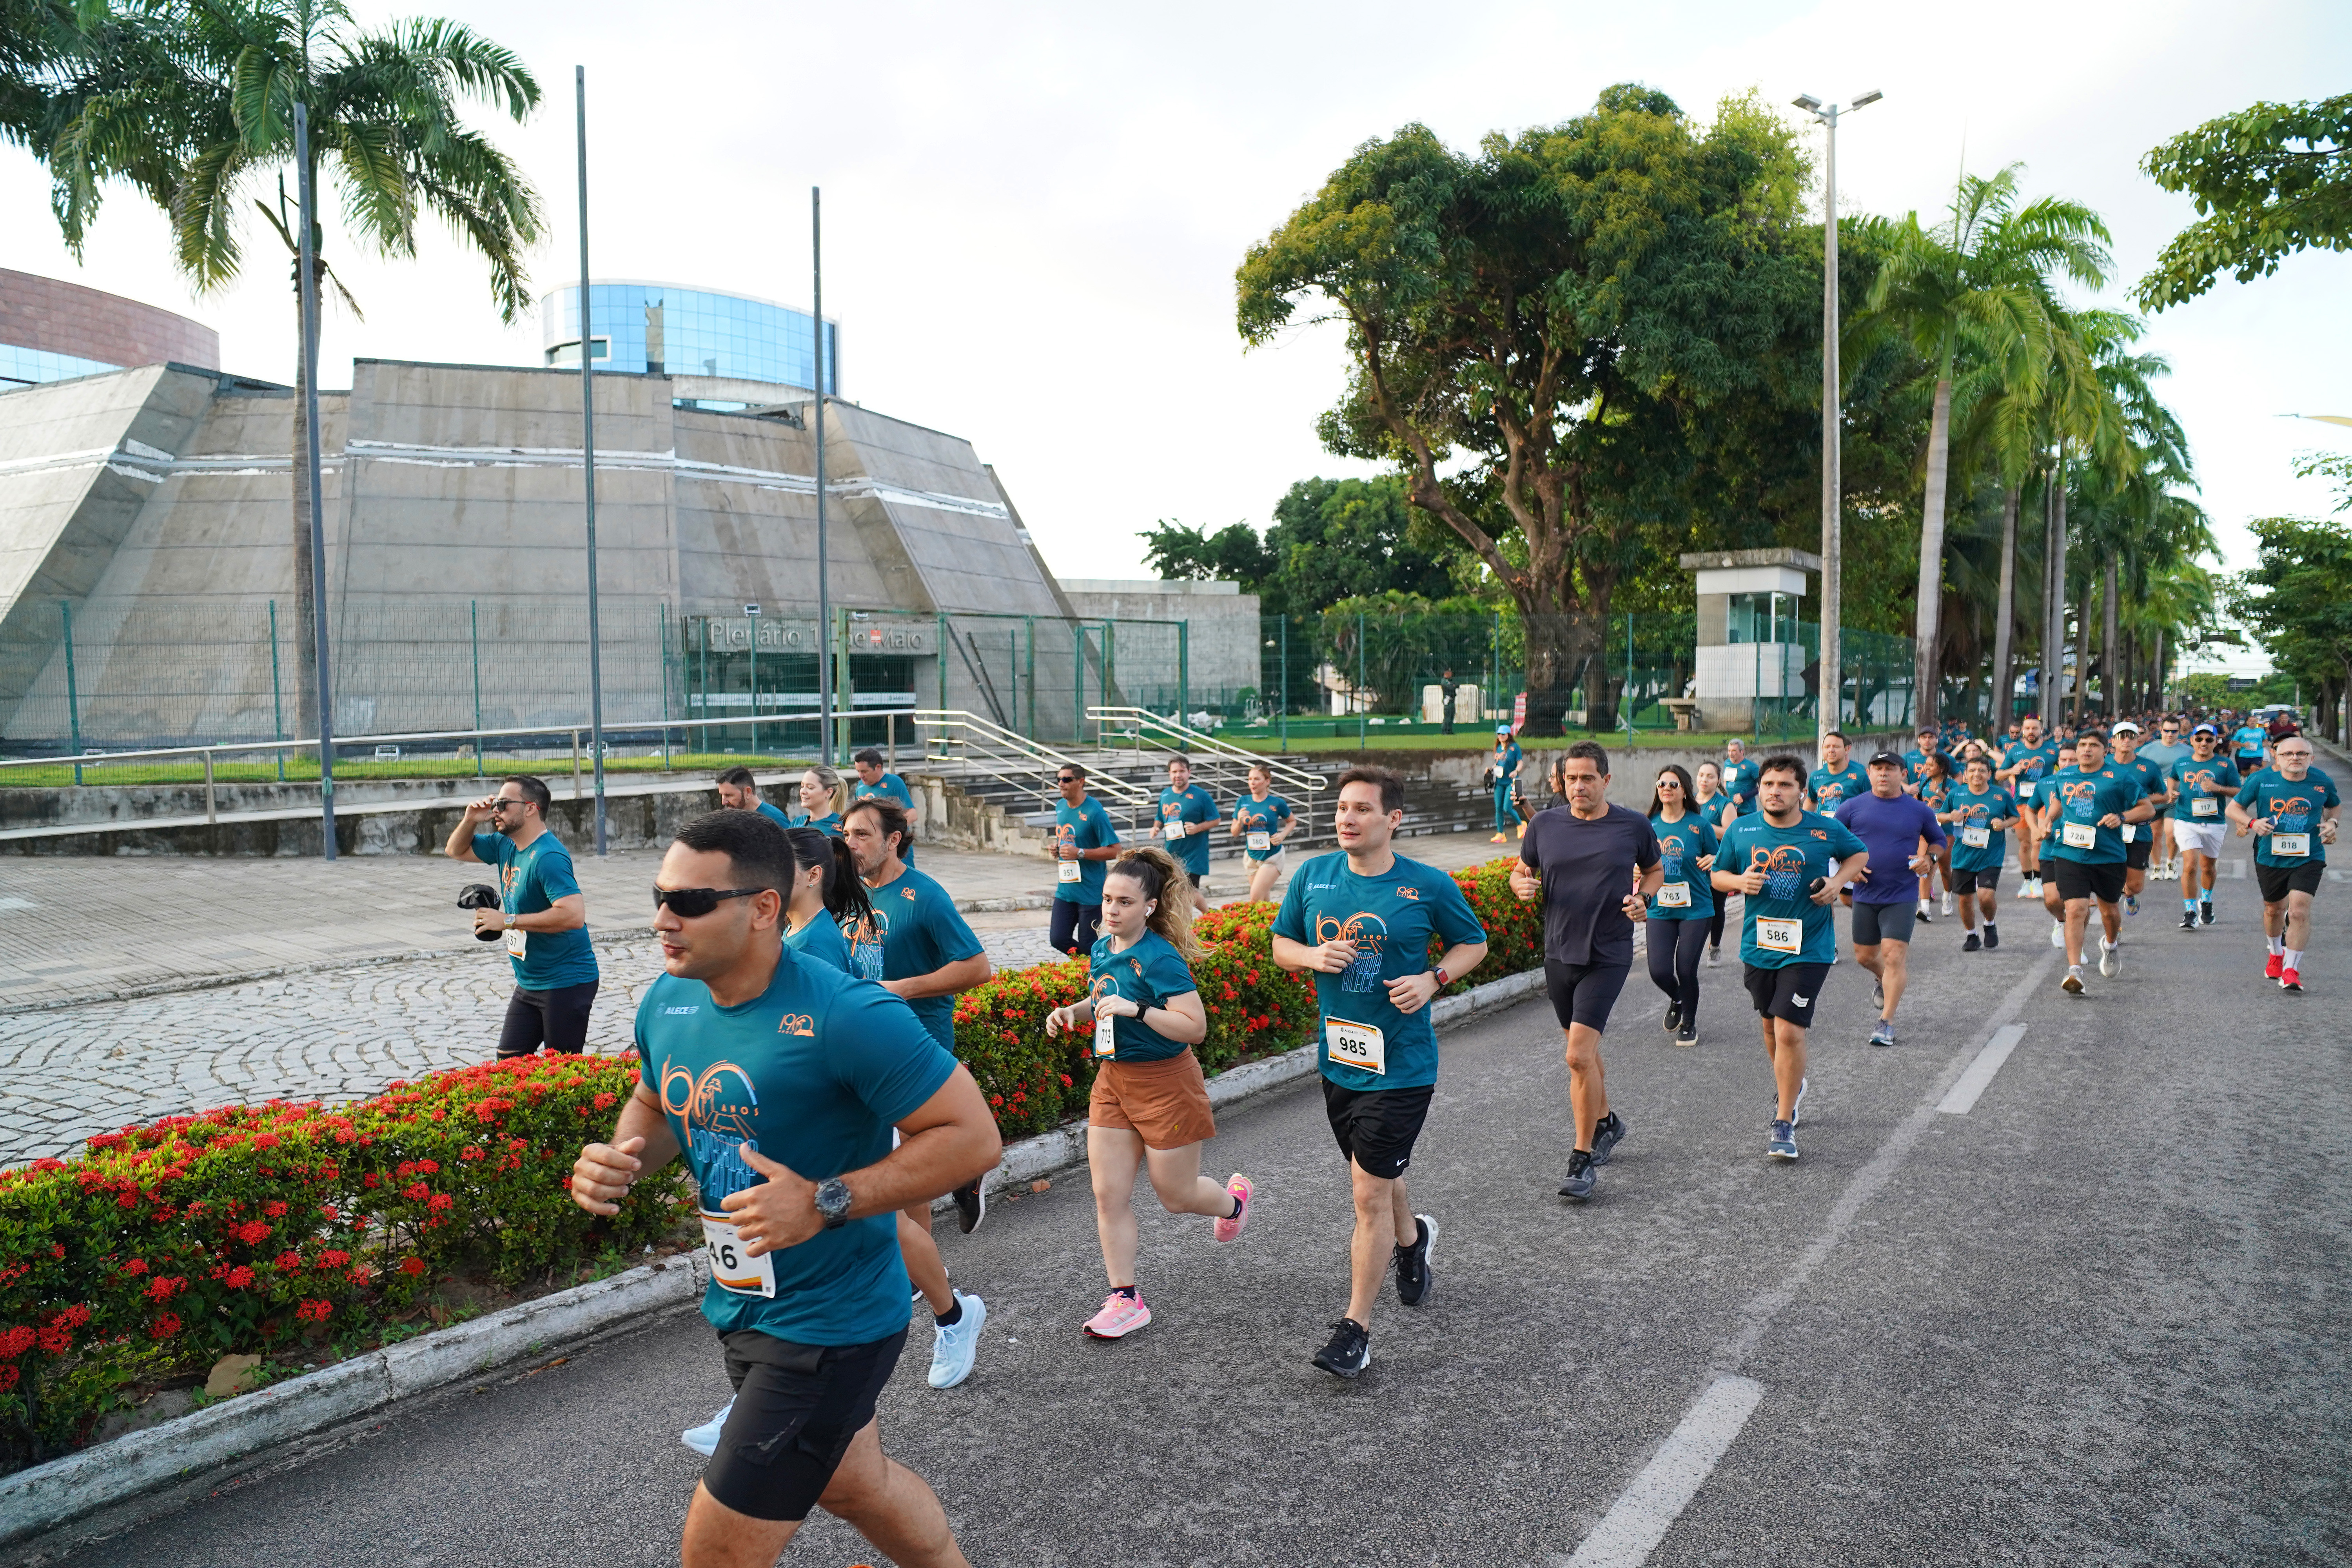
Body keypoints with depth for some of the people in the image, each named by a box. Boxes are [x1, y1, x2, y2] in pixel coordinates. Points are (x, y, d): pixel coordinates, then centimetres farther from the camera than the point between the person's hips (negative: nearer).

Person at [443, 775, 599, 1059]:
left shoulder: (548, 857, -23)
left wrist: (508, 921, -25)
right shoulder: (504, 845, 7)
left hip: (566, 982, -10)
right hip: (530, 981, 10)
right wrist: (471, 820, 2)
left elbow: (574, 915, -34)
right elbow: (456, 851, 25)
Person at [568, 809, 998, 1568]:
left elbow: (973, 1136, -25)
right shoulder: (667, 1001, -5)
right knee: (854, 1482, 28)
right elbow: (655, 1105, 15)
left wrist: (825, 1203, -30)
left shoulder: (846, 1017, -28)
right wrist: (620, 1158, -7)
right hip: (739, 1306, 8)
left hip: (828, 1326, -8)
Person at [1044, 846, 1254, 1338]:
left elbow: (1195, 1027, -26)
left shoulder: (1161, 958, -21)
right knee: (1109, 1196, 3)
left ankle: (1233, 1198, 44)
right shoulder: (1102, 950, 2)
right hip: (1112, 1079, 7)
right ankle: (1126, 1300, 15)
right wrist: (1072, 1012, 1)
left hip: (1165, 1084, -6)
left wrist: (1136, 1009, -33)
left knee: (1176, 1196, 10)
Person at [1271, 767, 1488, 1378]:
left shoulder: (1429, 886, -10)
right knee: (1376, 1178, 23)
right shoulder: (1313, 876, -1)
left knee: (1370, 1193, -6)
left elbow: (1474, 944, 5)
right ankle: (1413, 1240, 56)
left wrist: (1432, 980, -13)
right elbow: (1281, 943, 9)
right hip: (1338, 1058, 5)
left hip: (1401, 1064, -5)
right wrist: (1315, 956, -13)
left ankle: (1355, 1329, 8)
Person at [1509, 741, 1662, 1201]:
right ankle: (1606, 1122, 44)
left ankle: (1582, 1159, 0)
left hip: (1608, 956, -4)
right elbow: (1520, 871, 13)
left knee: (1579, 1055, -13)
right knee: (1583, 1049, 19)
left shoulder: (1634, 826, -3)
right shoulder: (1545, 824, 1)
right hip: (1559, 952, 4)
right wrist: (1523, 886, -10)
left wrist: (1643, 897, -7)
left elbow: (1655, 870, 14)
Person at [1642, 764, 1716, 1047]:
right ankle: (1676, 1000, 29)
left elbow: (1716, 860, 5)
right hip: (1660, 909, 2)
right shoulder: (1650, 825, 4)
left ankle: (1689, 1024, 24)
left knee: (1686, 971, -1)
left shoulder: (1699, 824, -4)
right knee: (1659, 971, -7)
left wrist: (1713, 861, -17)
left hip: (1696, 908, -2)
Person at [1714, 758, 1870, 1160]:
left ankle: (1784, 1124, 1)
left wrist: (1839, 881, -6)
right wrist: (1740, 881, -13)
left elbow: (1859, 854, 13)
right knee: (1771, 1026, 19)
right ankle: (1791, 1085, 48)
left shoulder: (1826, 831, -6)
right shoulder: (1741, 831, -2)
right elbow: (1718, 875, 9)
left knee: (1790, 1031, -11)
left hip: (1808, 948, -3)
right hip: (1758, 945, 3)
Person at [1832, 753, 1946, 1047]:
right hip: (1865, 894, 2)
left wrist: (1929, 858, -5)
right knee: (1864, 956, 13)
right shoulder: (1853, 807, 0)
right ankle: (1884, 981, 49)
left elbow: (1939, 839, 16)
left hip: (1902, 896, -2)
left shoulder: (1920, 811, 1)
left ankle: (1887, 1023, -2)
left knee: (1894, 956, -10)